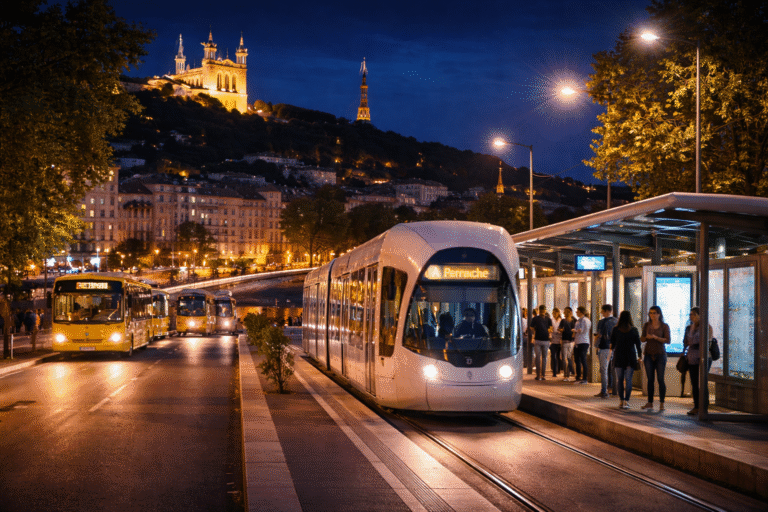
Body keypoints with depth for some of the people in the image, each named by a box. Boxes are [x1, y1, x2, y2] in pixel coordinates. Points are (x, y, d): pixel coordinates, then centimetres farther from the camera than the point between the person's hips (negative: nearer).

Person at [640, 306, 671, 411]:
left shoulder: (664, 326, -1)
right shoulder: (646, 325, 8)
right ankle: (650, 402, 9)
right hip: (649, 355, 3)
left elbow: (668, 340, -9)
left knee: (660, 379, -5)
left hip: (660, 355, -3)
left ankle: (661, 403, -1)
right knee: (650, 379, 4)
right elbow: (642, 339, 13)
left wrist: (655, 337, -20)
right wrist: (647, 337, -10)